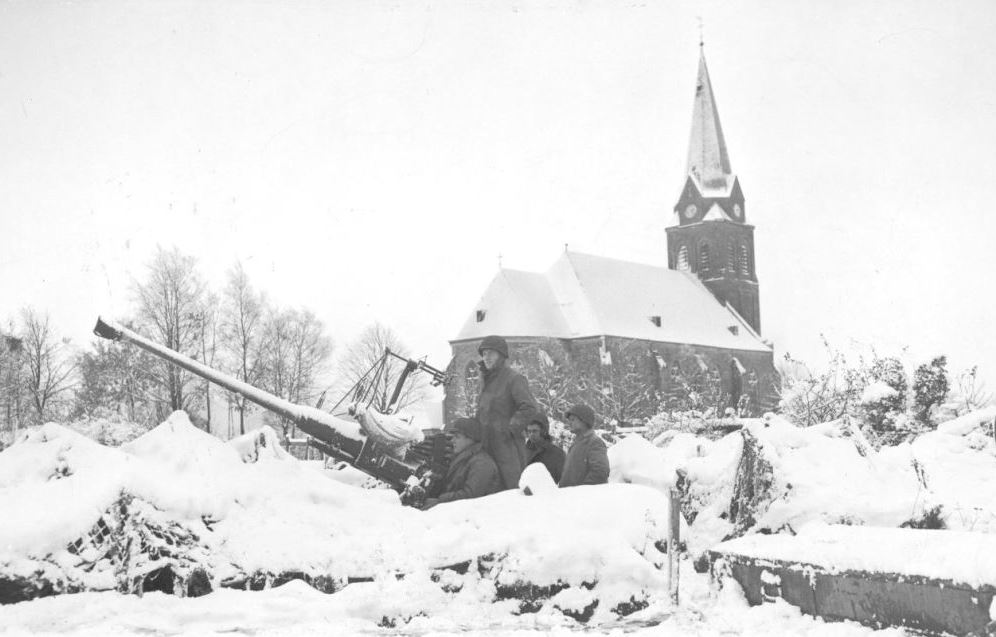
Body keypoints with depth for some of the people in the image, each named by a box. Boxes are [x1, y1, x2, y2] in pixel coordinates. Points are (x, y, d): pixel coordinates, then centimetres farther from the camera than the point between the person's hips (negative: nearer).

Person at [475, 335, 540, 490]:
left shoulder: (514, 378, -8)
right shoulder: (486, 381, 18)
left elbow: (529, 409, -18)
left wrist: (509, 430, -18)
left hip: (508, 447, -8)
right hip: (488, 447, 8)